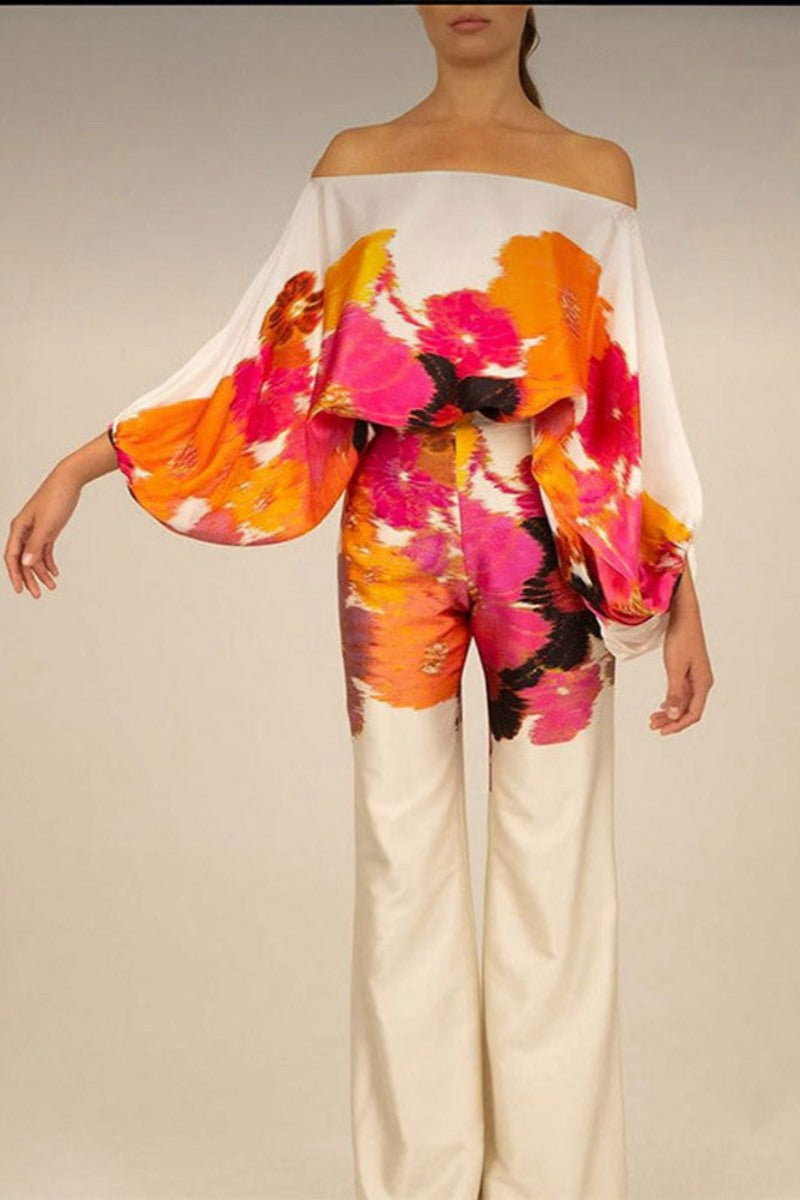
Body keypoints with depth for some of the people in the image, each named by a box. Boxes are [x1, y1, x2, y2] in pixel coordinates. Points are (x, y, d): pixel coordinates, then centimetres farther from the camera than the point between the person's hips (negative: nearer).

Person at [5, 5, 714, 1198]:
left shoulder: (595, 170, 8)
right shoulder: (355, 163, 10)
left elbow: (629, 388, 5)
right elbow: (271, 348, 6)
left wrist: (681, 590, 1)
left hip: (547, 541, 0)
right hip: (395, 540, 1)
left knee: (556, 865, 2)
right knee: (401, 860, 5)